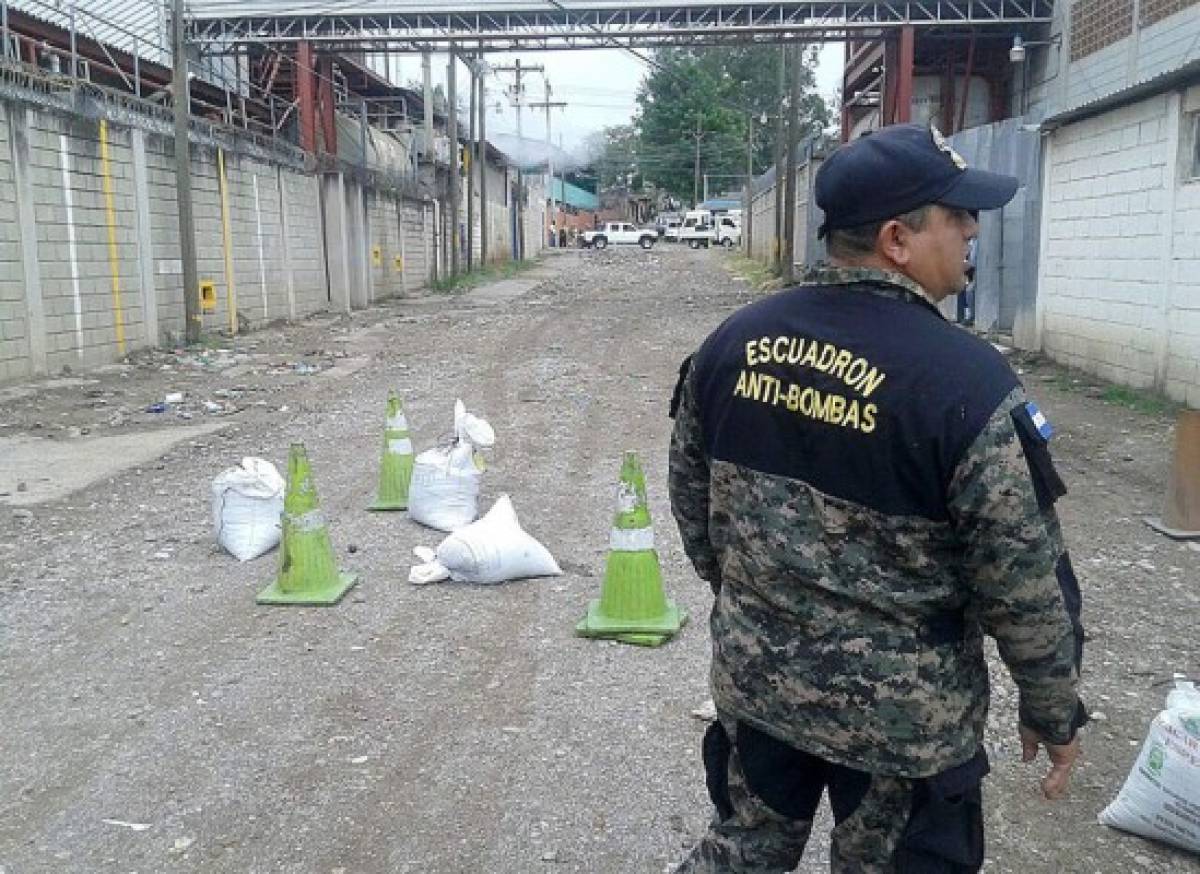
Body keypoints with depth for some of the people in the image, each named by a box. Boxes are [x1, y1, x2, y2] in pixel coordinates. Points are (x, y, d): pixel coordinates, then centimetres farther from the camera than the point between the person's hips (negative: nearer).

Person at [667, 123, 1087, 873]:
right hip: (901, 716, -4)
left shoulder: (736, 340, -6)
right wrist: (1055, 712, 0)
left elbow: (692, 496, 6)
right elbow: (1027, 584, -16)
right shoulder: (968, 381, -23)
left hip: (754, 677, 5)